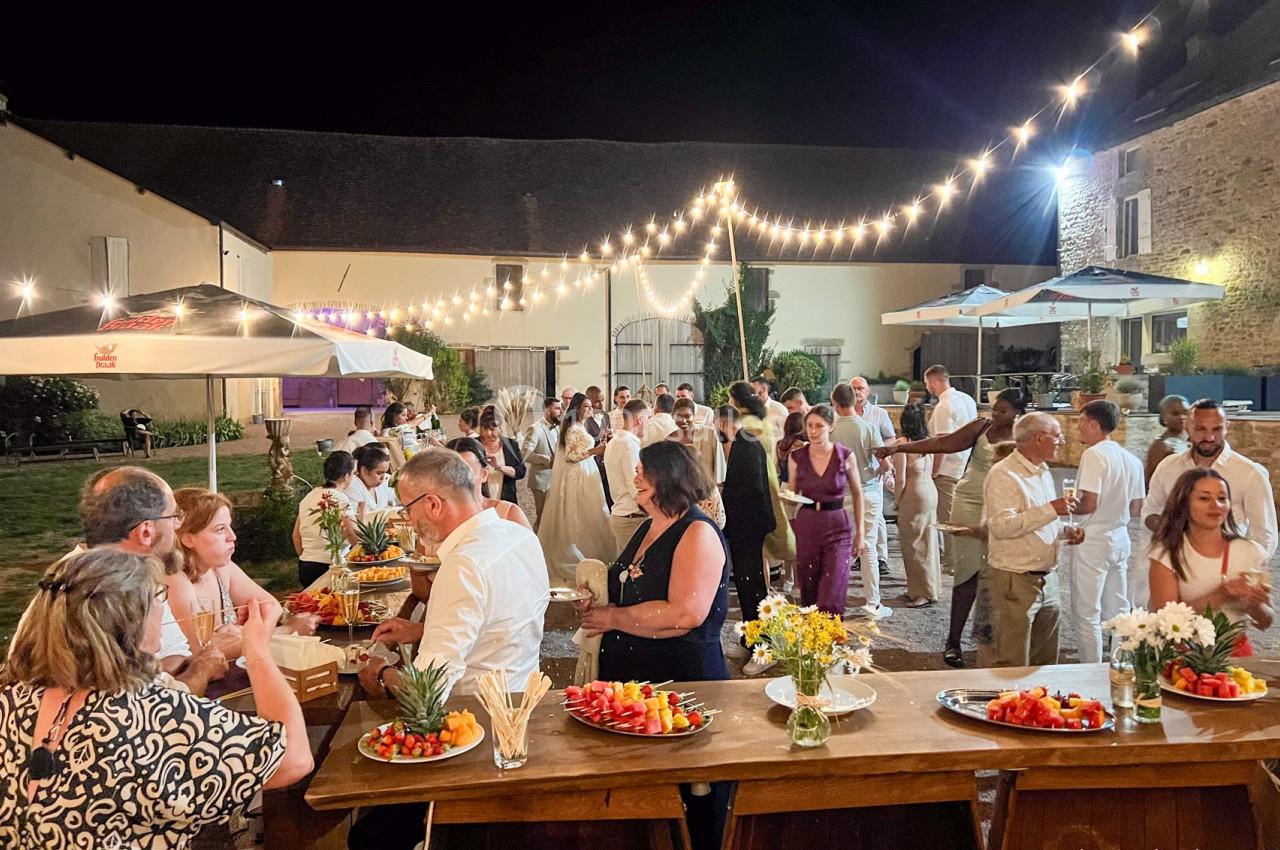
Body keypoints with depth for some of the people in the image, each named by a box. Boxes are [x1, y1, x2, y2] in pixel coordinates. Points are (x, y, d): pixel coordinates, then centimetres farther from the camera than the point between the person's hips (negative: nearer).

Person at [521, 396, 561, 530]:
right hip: (542, 480, -7)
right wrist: (548, 460, -18)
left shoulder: (557, 428, 11)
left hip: (555, 479, 7)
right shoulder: (535, 429, -13)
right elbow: (525, 454, -20)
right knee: (542, 516, 0)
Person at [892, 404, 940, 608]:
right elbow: (930, 471, 13)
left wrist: (896, 500, -1)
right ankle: (931, 587, 24)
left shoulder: (903, 442, -13)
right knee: (928, 542, 15)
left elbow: (901, 479, -15)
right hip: (930, 491, 8)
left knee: (913, 545, 2)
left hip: (913, 494, -7)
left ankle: (923, 593, 6)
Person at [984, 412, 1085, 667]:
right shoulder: (1004, 475, -14)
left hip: (1048, 578, 9)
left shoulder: (1043, 473, 15)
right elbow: (1001, 526, -26)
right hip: (1017, 581, -9)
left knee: (1046, 663, 15)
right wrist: (1050, 510, -25)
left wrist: (1064, 531, 6)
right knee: (1014, 667, -2)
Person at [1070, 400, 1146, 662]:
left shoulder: (1094, 454, -15)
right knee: (1117, 611, 16)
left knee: (1086, 614, 1)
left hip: (1093, 541, -8)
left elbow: (1089, 504, -20)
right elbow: (1136, 509, 11)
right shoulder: (1131, 459, 7)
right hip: (1120, 539, 8)